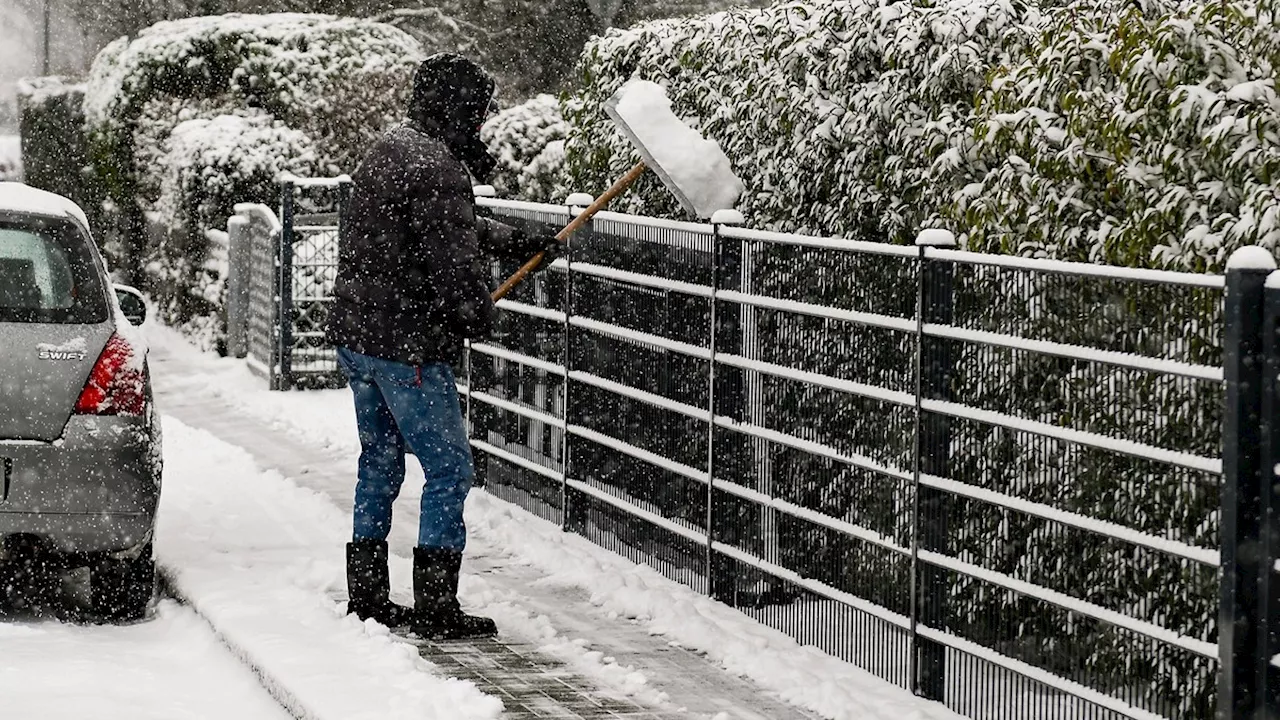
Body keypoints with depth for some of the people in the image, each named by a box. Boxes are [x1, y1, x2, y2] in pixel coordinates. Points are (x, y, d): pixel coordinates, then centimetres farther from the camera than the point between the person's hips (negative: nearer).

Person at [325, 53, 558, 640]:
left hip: (355, 332, 10)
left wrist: (517, 243, 29)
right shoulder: (434, 168, -18)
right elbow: (454, 261, -20)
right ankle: (435, 607, -3)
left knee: (380, 460, 18)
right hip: (406, 345, -10)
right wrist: (478, 315, -2)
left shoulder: (389, 151, 15)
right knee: (448, 468, -4)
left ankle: (366, 593, 25)